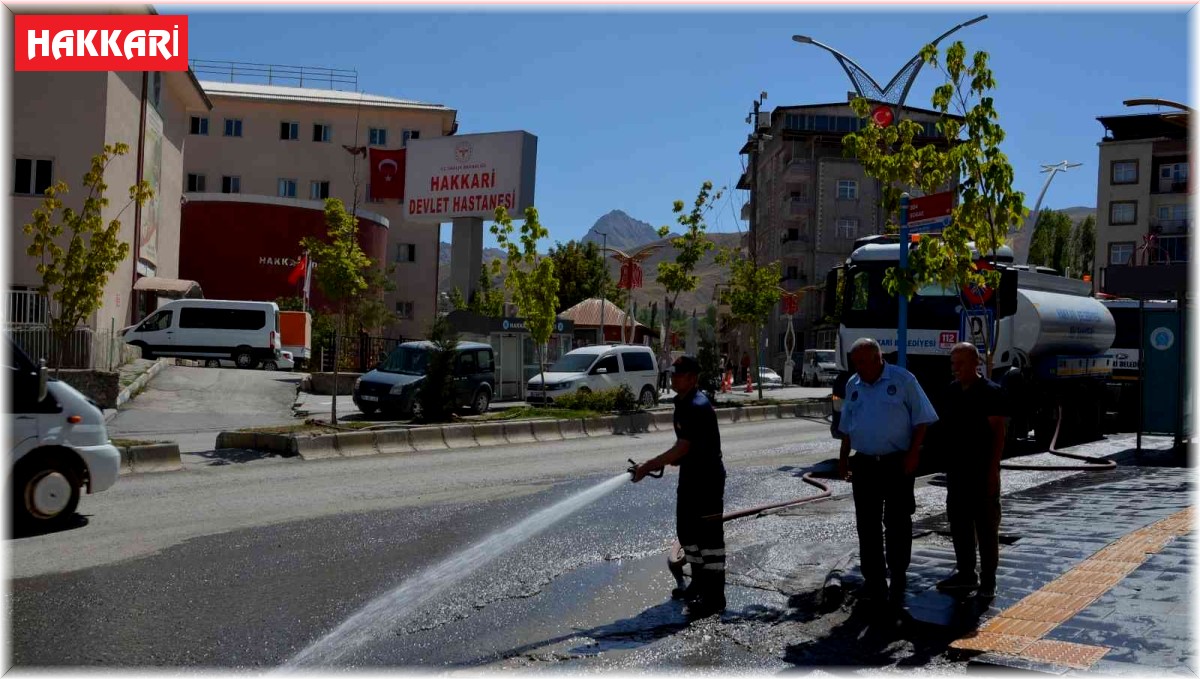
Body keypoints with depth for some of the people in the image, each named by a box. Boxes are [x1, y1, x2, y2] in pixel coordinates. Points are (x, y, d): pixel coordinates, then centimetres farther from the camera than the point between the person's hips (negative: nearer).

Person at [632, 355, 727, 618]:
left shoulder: (697, 407, -23)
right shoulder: (683, 403, 9)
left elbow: (682, 448, -26)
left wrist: (649, 466, -21)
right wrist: (660, 463, 12)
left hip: (707, 479, -11)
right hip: (691, 476, 11)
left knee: (710, 535, -5)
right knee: (687, 530, 19)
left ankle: (715, 596, 0)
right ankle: (699, 583, 32)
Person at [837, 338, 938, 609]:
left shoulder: (903, 380, -5)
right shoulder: (853, 385, 10)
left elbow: (921, 419, -5)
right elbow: (846, 427, 19)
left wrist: (913, 454, -12)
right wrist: (843, 458, 13)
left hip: (897, 464, -5)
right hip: (864, 464, 5)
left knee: (897, 524, -1)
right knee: (867, 525, 8)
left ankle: (898, 584, 9)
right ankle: (873, 581, 19)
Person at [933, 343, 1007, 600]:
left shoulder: (991, 392, -8)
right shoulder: (949, 393, 11)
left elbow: (998, 432, -11)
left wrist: (993, 469, -16)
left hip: (982, 470, -7)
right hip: (955, 469, 7)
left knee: (986, 525, 1)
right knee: (959, 523, 12)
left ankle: (988, 581, 8)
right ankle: (965, 574, 24)